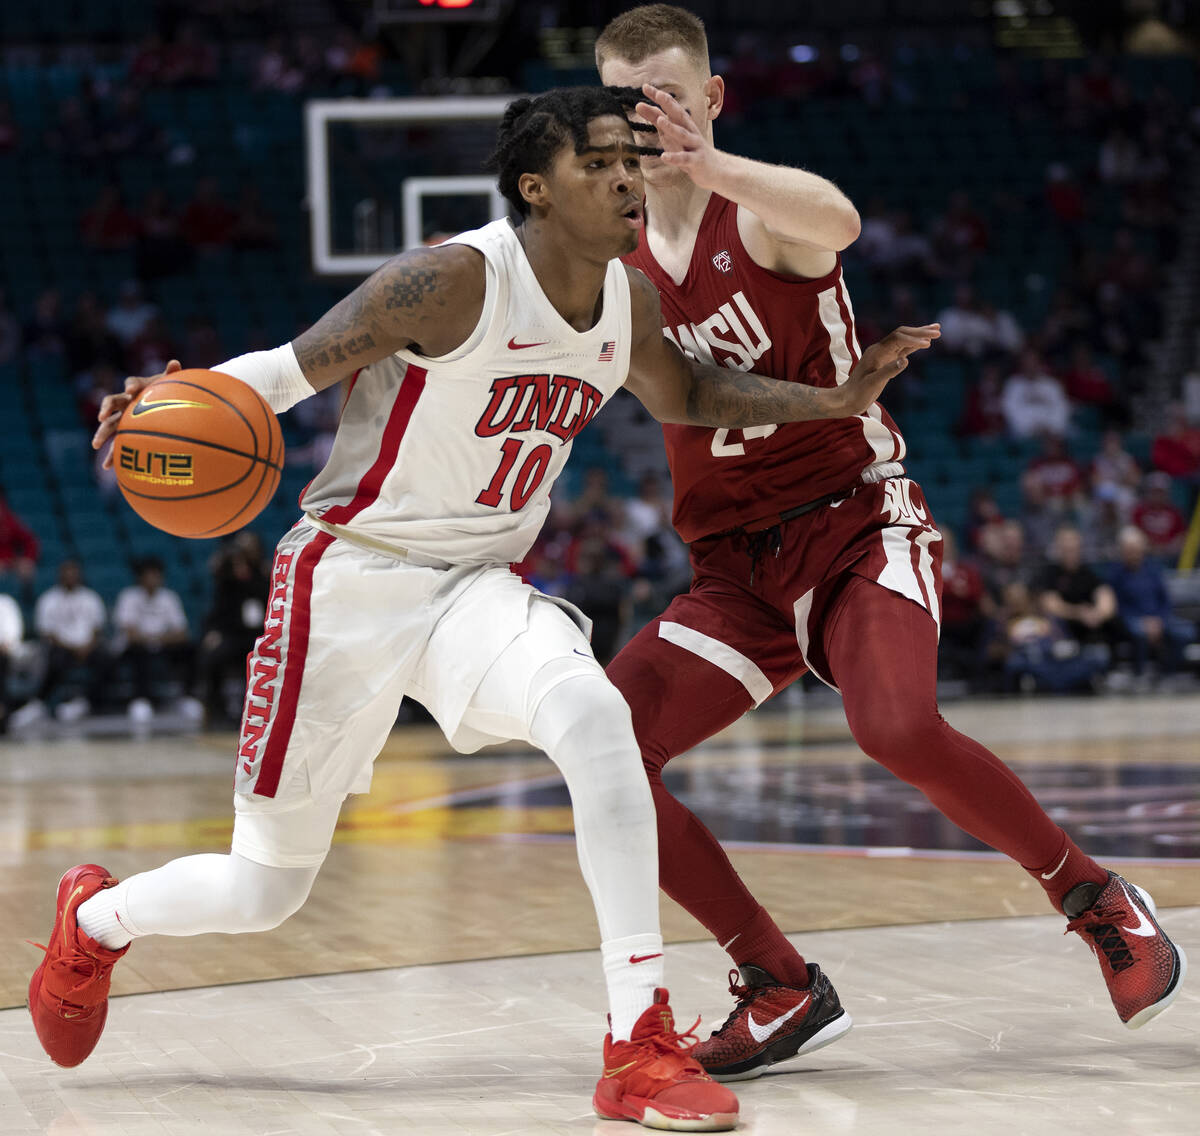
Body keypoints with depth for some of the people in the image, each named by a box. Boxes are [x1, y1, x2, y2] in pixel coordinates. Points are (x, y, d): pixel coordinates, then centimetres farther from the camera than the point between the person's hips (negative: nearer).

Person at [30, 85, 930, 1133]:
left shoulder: (629, 302, 2)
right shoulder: (459, 280, -20)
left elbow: (685, 395, 23)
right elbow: (291, 367, -16)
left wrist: (836, 400, 11)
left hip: (480, 586, 5)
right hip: (350, 578, -4)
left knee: (595, 716, -31)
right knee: (265, 891, 4)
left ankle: (641, 1043, -29)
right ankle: (94, 918, 40)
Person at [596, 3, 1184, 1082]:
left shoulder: (760, 214, -12)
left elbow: (837, 219, -37)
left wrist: (706, 163, -56)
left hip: (858, 523, -6)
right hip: (736, 562, 6)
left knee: (899, 727, -32)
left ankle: (1101, 903, -6)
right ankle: (785, 992, 2)